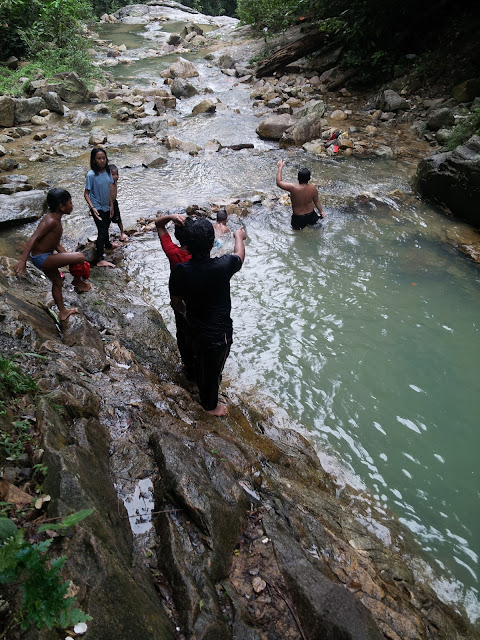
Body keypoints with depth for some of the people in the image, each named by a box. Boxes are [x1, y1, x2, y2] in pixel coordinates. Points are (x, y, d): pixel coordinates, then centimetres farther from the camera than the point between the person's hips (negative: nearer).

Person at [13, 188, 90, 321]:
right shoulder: (51, 220, -23)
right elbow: (33, 239, -30)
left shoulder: (56, 219, 7)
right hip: (41, 258, -11)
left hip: (46, 256, 11)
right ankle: (77, 281, 11)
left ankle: (63, 311, 44)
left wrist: (68, 257, 5)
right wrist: (22, 260, -37)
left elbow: (56, 243, 12)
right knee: (80, 257, -17)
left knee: (57, 282, 26)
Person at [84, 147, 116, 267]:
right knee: (102, 230, -12)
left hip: (106, 206, 6)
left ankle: (107, 244, 53)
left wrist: (111, 205, 2)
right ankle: (100, 260, -13)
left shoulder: (107, 171, -3)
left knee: (106, 226, 26)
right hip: (97, 207, -6)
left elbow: (110, 189, 4)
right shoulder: (91, 175, -20)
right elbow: (86, 193, -17)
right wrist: (93, 208, -27)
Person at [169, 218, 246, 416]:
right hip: (218, 333, -4)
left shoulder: (179, 271, -20)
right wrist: (239, 236, 16)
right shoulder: (222, 267, -30)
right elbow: (239, 255, -5)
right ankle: (210, 405, 44)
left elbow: (176, 303, -4)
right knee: (214, 369, 20)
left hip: (194, 328, 4)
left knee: (201, 361, 32)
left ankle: (203, 391, 60)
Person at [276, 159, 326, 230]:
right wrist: (321, 211, 18)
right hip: (311, 215, 2)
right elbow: (316, 201, 0)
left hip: (298, 218, -2)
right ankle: (310, 224, 12)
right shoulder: (313, 188, -14)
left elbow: (279, 182, -17)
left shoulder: (293, 188, -27)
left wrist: (280, 167, -7)